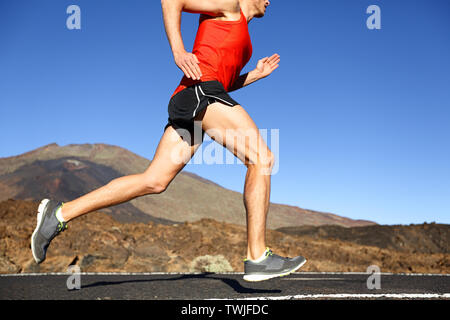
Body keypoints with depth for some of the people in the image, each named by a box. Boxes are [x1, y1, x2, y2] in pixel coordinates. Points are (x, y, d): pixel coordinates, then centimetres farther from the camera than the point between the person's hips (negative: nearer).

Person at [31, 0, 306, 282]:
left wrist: (258, 74, 28)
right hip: (199, 90, -9)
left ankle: (60, 213, 2)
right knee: (262, 159, -14)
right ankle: (258, 258, -15)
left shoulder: (240, 34, 35)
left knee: (154, 181, -1)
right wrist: (178, 51, -12)